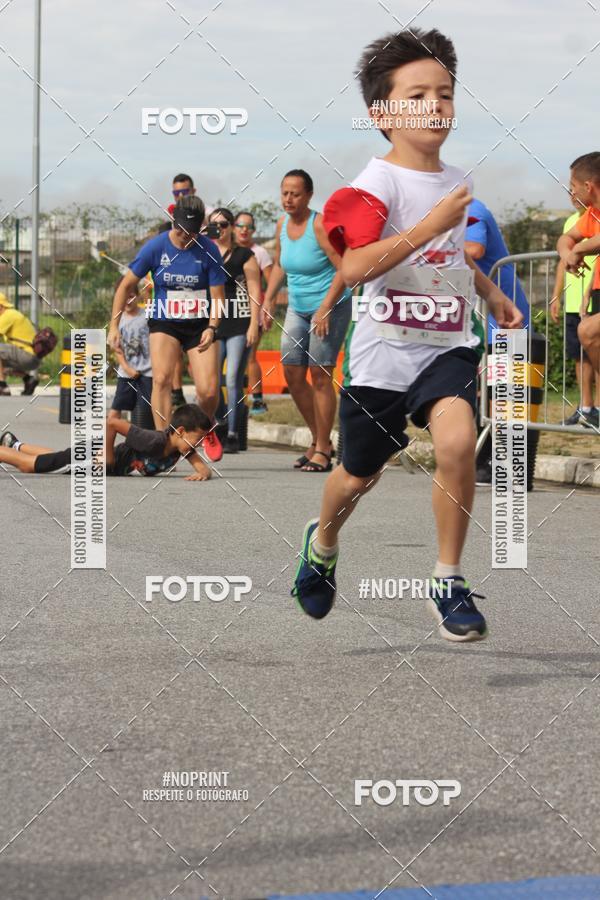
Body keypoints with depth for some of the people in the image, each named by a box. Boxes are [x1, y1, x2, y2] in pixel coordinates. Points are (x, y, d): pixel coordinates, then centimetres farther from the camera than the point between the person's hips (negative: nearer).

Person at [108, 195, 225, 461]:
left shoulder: (208, 250, -9)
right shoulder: (155, 247, -8)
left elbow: (218, 296, -3)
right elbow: (126, 285, 0)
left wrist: (211, 328, -19)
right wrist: (114, 326, -4)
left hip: (200, 326, 0)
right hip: (164, 323, 0)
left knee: (208, 391, -10)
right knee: (161, 379, -22)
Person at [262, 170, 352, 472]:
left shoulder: (320, 225, -17)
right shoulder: (282, 224, 5)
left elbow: (345, 269, -21)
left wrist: (324, 309, -24)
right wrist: (268, 300, 8)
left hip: (330, 307, -7)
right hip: (297, 309, 8)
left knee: (320, 376, -8)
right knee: (292, 375, 4)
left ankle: (322, 450, -1)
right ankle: (319, 440, 19)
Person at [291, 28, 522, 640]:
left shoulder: (455, 181, 8)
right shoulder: (376, 183, -14)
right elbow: (354, 268, -29)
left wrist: (491, 292, 20)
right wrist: (430, 225, -30)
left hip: (448, 344, 4)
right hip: (385, 352, -4)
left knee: (456, 440, -24)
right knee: (359, 475, 12)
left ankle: (449, 582, -9)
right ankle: (322, 543, 47)